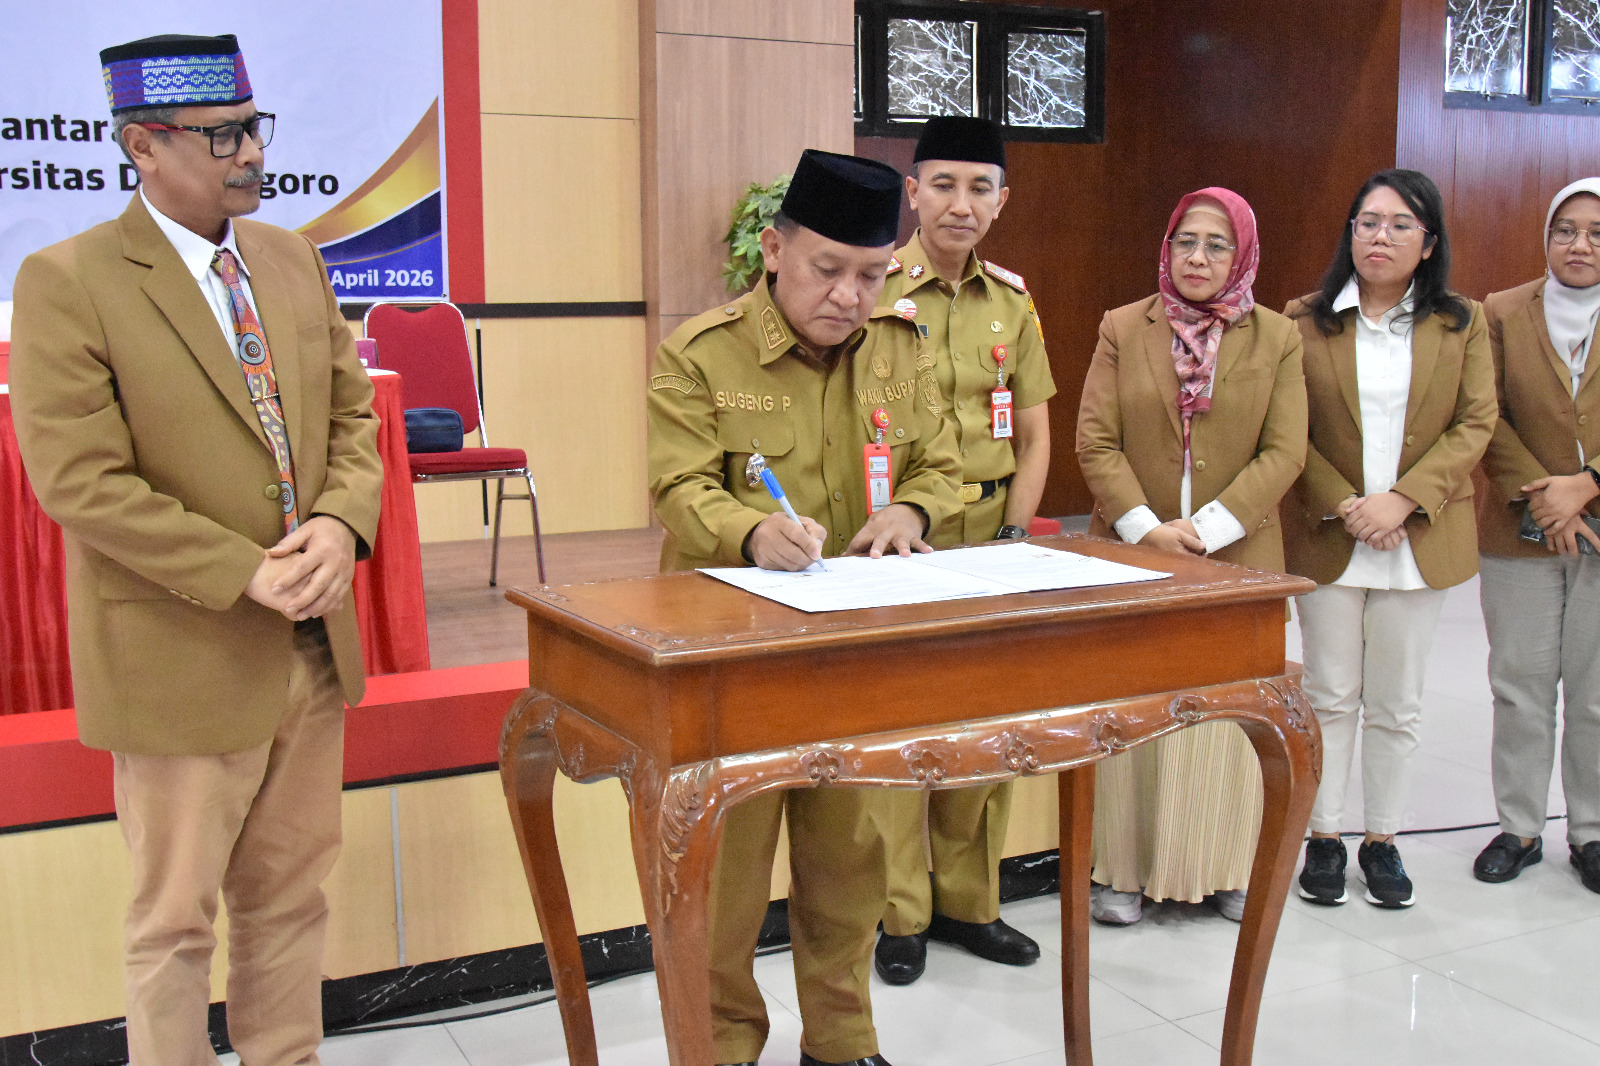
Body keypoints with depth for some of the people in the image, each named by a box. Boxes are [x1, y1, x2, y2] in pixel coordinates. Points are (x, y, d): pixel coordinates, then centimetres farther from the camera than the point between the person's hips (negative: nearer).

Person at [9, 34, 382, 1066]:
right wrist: (247, 574, -19)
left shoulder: (295, 260, 8)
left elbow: (352, 417, 11)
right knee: (176, 923, 10)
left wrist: (342, 523, -9)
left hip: (314, 651, 6)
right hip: (184, 662, -5)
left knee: (290, 901, 17)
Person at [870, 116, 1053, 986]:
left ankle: (966, 899, 27)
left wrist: (1013, 536, 1)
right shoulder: (870, 290, -6)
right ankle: (900, 913, 17)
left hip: (992, 537, 5)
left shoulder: (1013, 301, 9)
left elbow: (1033, 436, 12)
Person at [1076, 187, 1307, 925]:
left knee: (1231, 711, 6)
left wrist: (1205, 528, -14)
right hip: (1133, 553, 0)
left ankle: (1227, 867, 22)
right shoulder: (1122, 329, 4)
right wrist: (1146, 528, -13)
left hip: (1237, 556, 0)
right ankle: (1123, 870, 16)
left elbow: (1284, 452, -3)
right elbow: (1095, 442, -1)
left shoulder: (1278, 339, 4)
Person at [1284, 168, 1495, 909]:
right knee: (1331, 696, 7)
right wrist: (1340, 506, -14)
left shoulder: (1461, 324, 3)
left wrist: (1401, 500, -15)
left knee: (1397, 702, 9)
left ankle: (1382, 839, 22)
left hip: (1420, 538, 1)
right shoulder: (1305, 321, -1)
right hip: (1328, 537, -1)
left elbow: (1475, 424, -3)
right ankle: (1324, 838, 19)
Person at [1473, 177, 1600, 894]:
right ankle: (1519, 828, 19)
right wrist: (1537, 494, -12)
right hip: (1518, 535, 0)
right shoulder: (1502, 314, 3)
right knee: (1521, 687, 7)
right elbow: (1486, 419, -1)